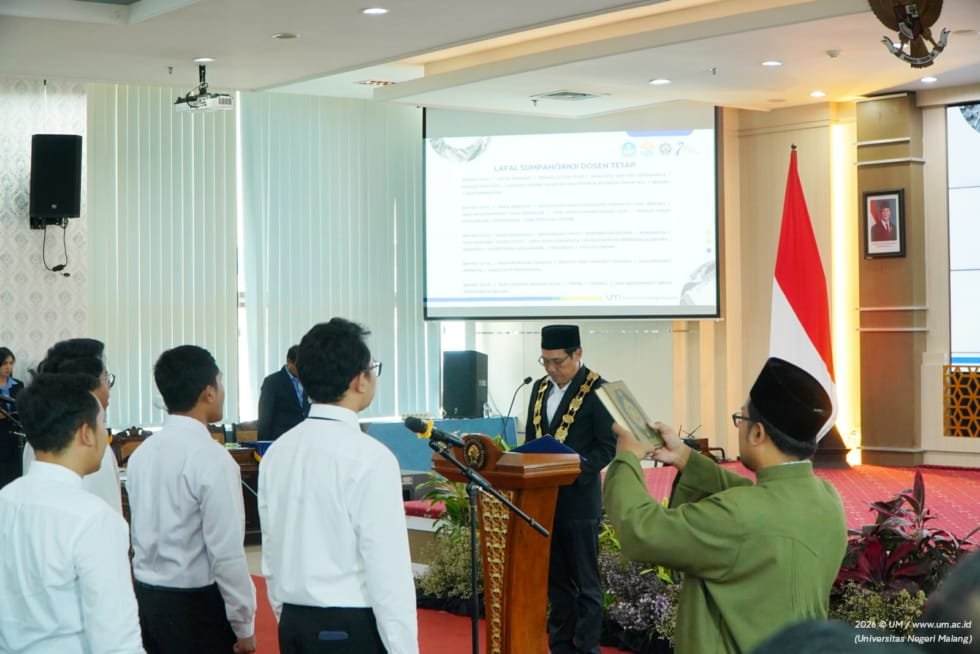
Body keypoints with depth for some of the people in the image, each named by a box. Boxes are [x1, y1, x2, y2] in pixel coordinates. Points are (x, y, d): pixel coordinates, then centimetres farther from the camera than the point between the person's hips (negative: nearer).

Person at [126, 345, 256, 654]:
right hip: (198, 605, -7)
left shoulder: (141, 453, 5)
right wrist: (243, 625, -10)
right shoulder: (212, 459, -17)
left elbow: (141, 532, 11)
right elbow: (227, 552, -18)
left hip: (147, 597, 7)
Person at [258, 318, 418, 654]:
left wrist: (289, 623, 19)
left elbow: (271, 550, 11)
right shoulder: (370, 457, -15)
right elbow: (388, 569, -16)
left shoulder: (277, 452, 5)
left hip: (294, 625, 7)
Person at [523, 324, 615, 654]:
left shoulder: (596, 389, -11)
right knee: (556, 578, 14)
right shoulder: (540, 388, 12)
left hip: (578, 499, -7)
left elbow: (608, 445, -13)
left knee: (584, 580, 3)